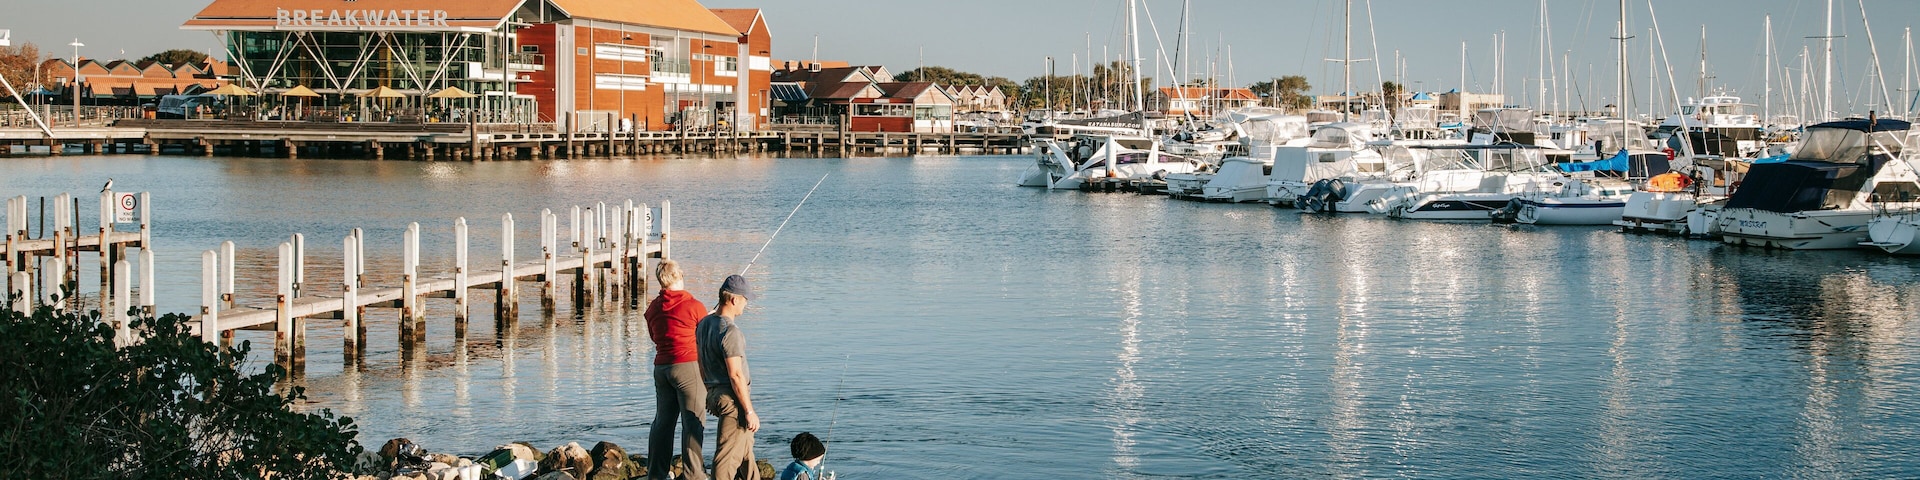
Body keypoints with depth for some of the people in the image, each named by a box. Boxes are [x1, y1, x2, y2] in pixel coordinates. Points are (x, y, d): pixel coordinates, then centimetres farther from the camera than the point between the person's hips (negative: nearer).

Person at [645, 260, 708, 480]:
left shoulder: (653, 308, 7)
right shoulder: (694, 306, -9)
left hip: (661, 368, 6)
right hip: (688, 366, -6)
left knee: (662, 421, 13)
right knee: (693, 422, -2)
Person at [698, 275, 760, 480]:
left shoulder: (704, 324, 8)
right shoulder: (730, 331, -20)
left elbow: (702, 365, 17)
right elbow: (736, 375, -21)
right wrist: (749, 411, -17)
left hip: (714, 393, 10)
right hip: (732, 398, -10)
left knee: (745, 450, 22)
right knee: (728, 455, -4)